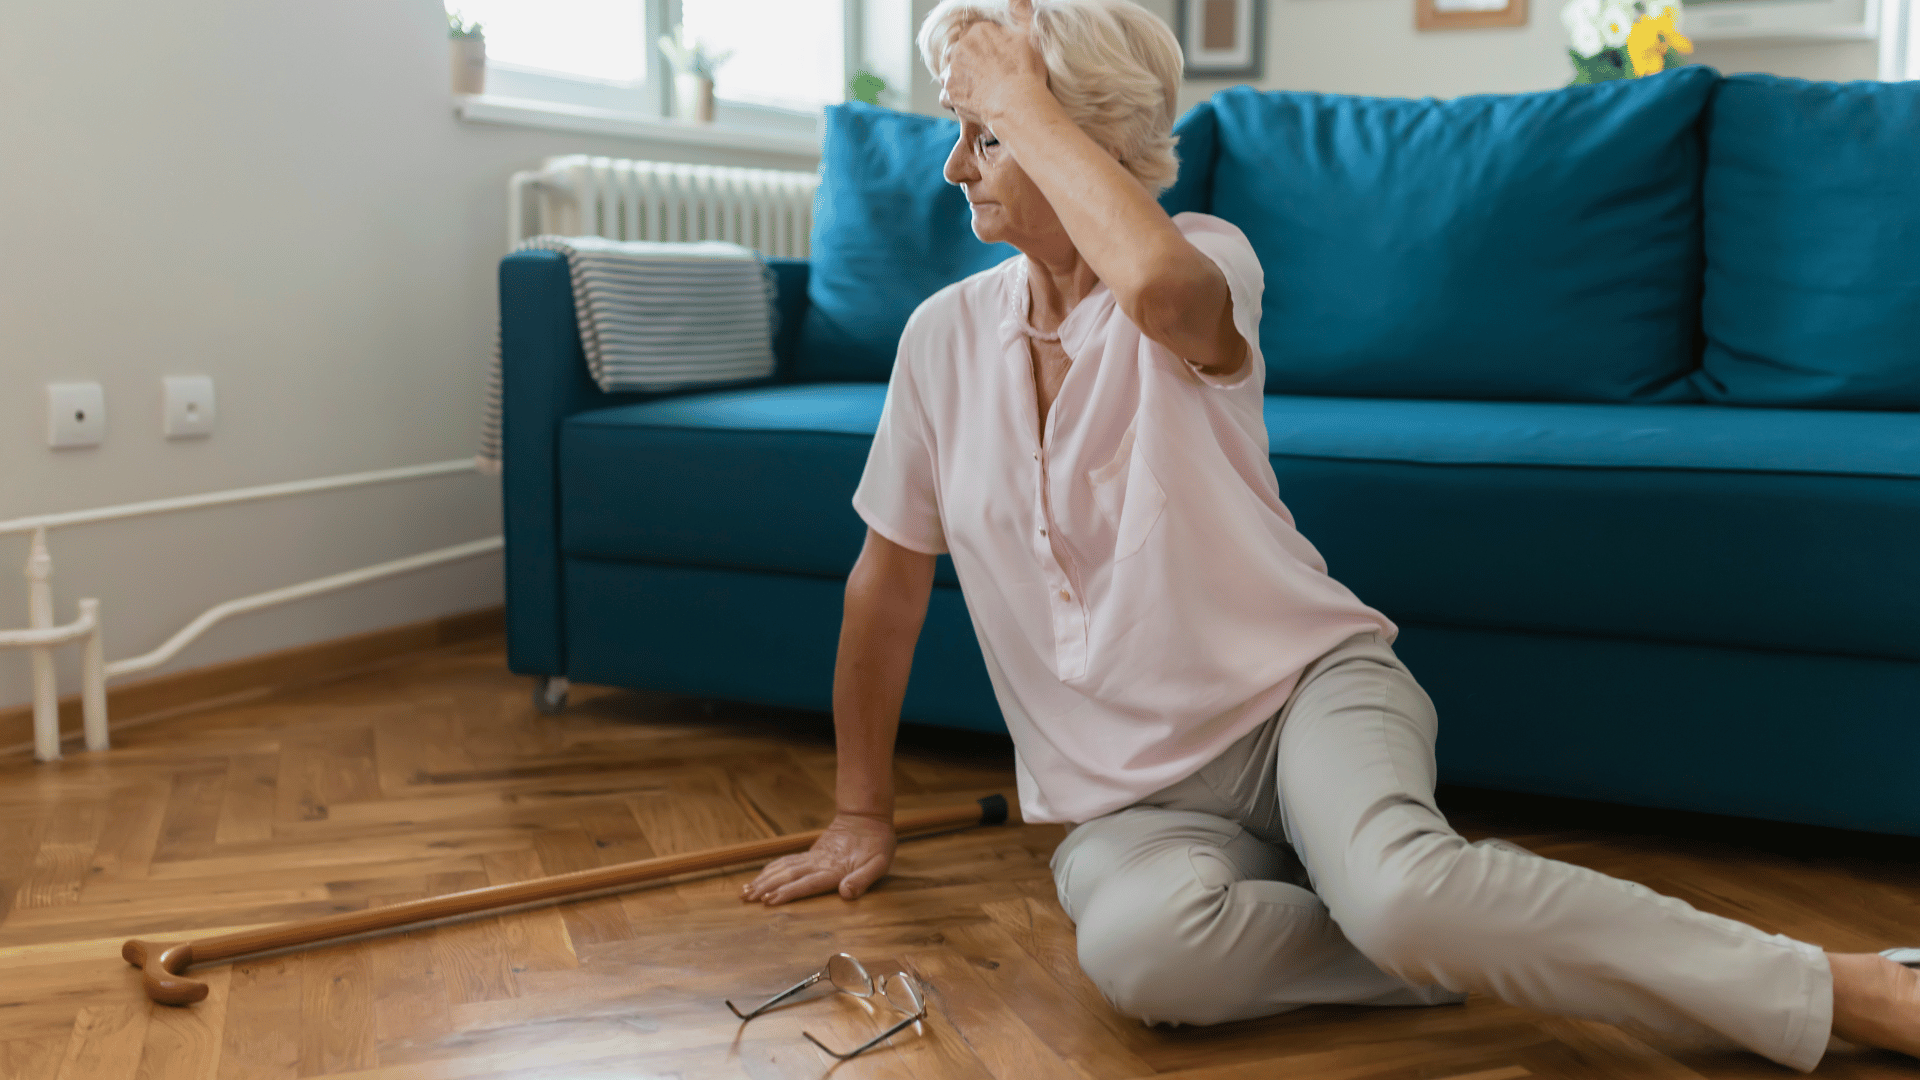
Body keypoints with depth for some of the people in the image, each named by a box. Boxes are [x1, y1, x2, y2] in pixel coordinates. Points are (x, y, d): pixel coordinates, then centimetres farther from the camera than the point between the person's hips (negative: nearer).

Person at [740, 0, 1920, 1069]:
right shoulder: (946, 335, 3)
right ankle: (1495, 951, -14)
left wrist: (1025, 101, -20)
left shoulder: (1206, 259, -7)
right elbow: (890, 578, 11)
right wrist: (863, 811, 15)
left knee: (1399, 889, -36)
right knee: (1140, 945, -34)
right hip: (1131, 795, 3)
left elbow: (1157, 282, -36)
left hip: (1303, 686, -3)